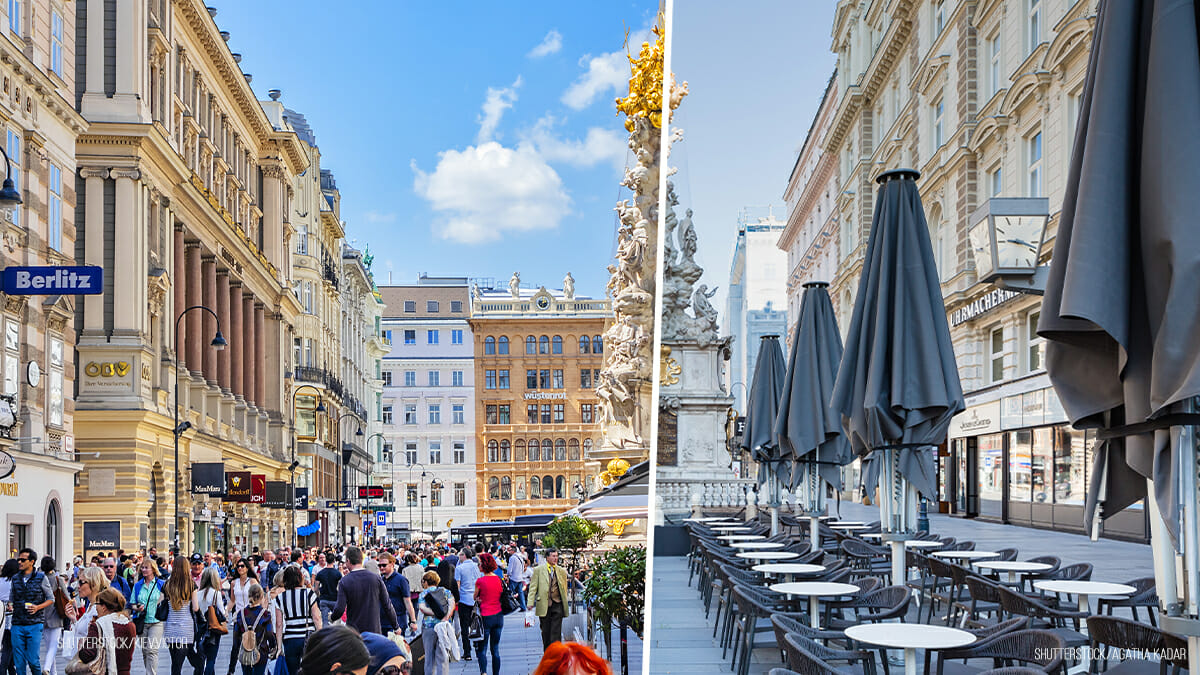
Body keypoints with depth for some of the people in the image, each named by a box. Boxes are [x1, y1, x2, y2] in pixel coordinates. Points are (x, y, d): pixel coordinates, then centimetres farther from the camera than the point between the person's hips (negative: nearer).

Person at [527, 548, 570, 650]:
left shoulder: (562, 571, 11)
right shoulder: (538, 570, 5)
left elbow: (564, 588, 15)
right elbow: (533, 587, 2)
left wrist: (565, 603, 9)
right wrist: (531, 604, -5)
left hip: (557, 605, 0)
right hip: (544, 605, 0)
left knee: (556, 632, -7)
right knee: (545, 632, 8)